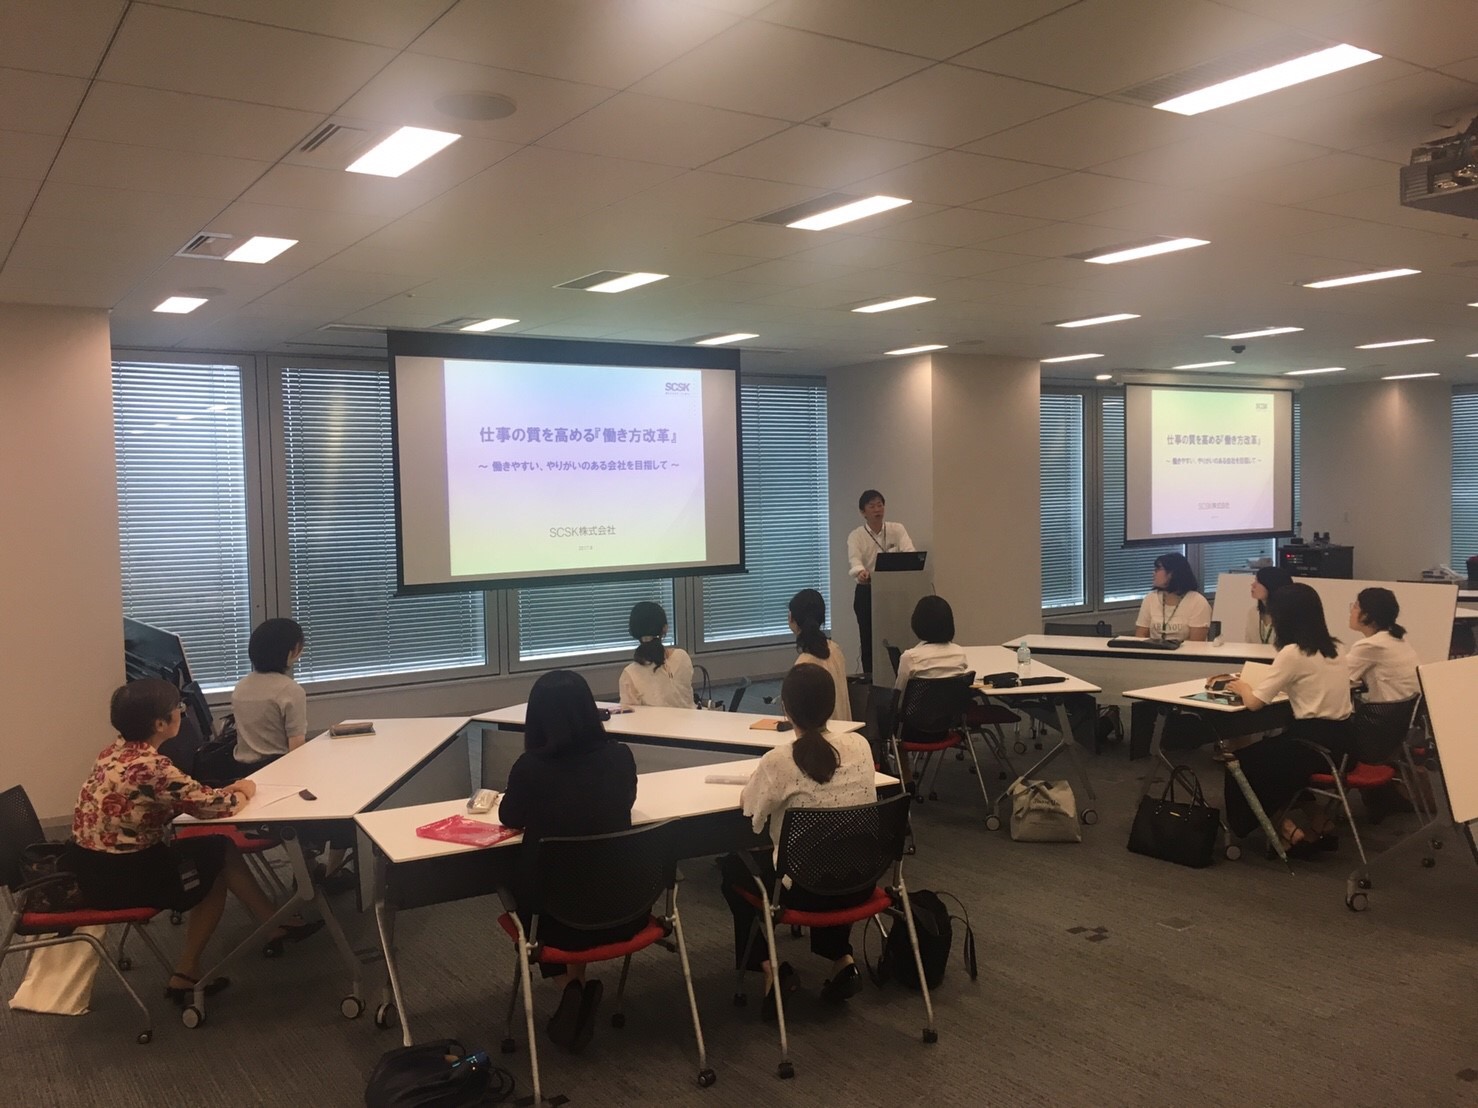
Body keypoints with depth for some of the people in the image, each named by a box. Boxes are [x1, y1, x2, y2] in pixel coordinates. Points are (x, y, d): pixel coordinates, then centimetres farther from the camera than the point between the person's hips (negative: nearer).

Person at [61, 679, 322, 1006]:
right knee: (217, 861, 12)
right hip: (116, 876, -8)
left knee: (218, 848, 13)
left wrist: (227, 791, 0)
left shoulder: (118, 750, 2)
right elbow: (211, 806, -19)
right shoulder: (151, 766, -26)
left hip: (94, 862, 8)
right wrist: (243, 792, 1)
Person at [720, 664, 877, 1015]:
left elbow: (748, 810, -3)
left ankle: (769, 966, 15)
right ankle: (841, 959, 25)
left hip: (805, 888, -4)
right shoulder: (860, 745, -6)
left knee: (733, 865, 23)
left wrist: (761, 782, 16)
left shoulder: (779, 761, -20)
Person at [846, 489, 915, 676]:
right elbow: (854, 559, -24)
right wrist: (860, 572, -47)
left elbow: (909, 551, -16)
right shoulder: (856, 536, -5)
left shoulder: (897, 530, 0)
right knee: (869, 641, -1)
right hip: (867, 593, -1)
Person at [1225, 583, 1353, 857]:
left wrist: (1242, 687, 8)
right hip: (1338, 740, 8)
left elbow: (1254, 702, -13)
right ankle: (1318, 824, 24)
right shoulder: (1333, 649, 9)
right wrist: (1252, 685, 18)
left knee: (1244, 762, 15)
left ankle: (1288, 829, 13)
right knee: (1267, 752, 30)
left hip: (1315, 743, -8)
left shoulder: (1293, 653, -15)